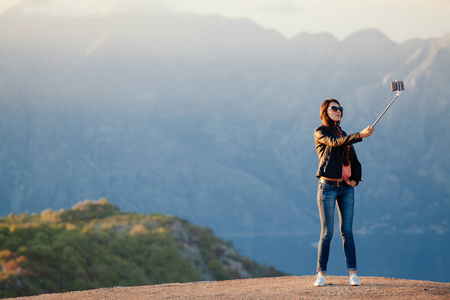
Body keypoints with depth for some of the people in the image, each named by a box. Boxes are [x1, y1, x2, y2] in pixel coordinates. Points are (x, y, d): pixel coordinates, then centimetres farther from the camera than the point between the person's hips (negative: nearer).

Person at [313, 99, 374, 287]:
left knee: (347, 232, 1)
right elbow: (335, 142, -23)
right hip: (328, 187, -5)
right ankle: (321, 274, 2)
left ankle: (352, 274, -1)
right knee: (327, 233, -4)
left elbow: (353, 160, 24)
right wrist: (360, 135, -34)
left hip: (346, 187, 5)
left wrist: (356, 178, 6)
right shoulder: (320, 133, -2)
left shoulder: (343, 134, 18)